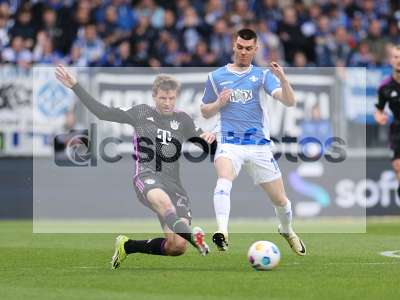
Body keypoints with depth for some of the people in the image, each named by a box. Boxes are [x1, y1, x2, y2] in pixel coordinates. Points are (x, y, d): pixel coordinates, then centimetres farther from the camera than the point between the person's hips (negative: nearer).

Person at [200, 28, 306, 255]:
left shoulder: (262, 75, 4)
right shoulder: (216, 77, 8)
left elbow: (290, 102, -8)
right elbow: (205, 112, 17)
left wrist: (282, 78, -25)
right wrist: (219, 103, -4)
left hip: (259, 145, 1)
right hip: (229, 143, -1)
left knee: (280, 199, 9)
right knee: (224, 180, -33)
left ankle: (288, 231, 40)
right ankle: (222, 232, -46)